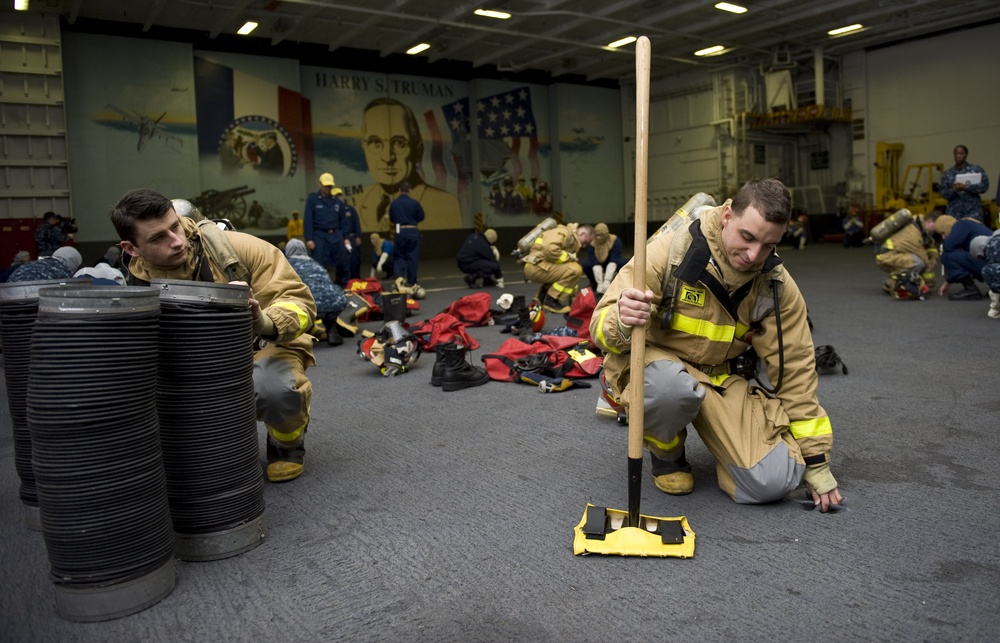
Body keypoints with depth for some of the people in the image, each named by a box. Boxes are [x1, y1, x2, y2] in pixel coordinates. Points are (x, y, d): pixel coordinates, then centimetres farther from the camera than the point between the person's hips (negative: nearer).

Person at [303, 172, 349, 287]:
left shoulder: (337, 201, 14)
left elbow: (342, 221, 17)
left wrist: (345, 237, 10)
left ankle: (342, 285, 20)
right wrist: (309, 239, -12)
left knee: (342, 262, 5)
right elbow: (307, 220, -5)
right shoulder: (312, 199, 1)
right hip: (320, 236, -4)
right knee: (319, 265, -4)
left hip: (336, 235, 4)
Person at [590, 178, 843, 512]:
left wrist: (816, 464, 2)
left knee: (772, 482, -16)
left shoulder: (777, 286, -10)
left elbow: (795, 369, -1)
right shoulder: (669, 252, -23)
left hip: (721, 376, 3)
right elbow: (602, 327, -20)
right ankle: (666, 453, -3)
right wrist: (621, 324, -48)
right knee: (672, 385, -40)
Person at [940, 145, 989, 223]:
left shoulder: (976, 169, 5)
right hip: (954, 212, 1)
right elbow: (943, 193, 4)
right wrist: (953, 190, -17)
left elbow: (984, 186, -6)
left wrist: (965, 187, -18)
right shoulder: (947, 174, 10)